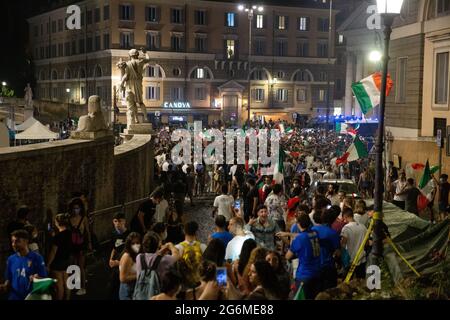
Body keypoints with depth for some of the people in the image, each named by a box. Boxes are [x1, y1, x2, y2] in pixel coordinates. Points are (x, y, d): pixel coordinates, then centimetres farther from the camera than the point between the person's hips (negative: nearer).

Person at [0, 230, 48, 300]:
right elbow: (8, 280, 8)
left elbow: (44, 279, -6)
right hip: (14, 297, 3)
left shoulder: (37, 258, -8)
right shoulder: (11, 259, 4)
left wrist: (36, 279, -26)